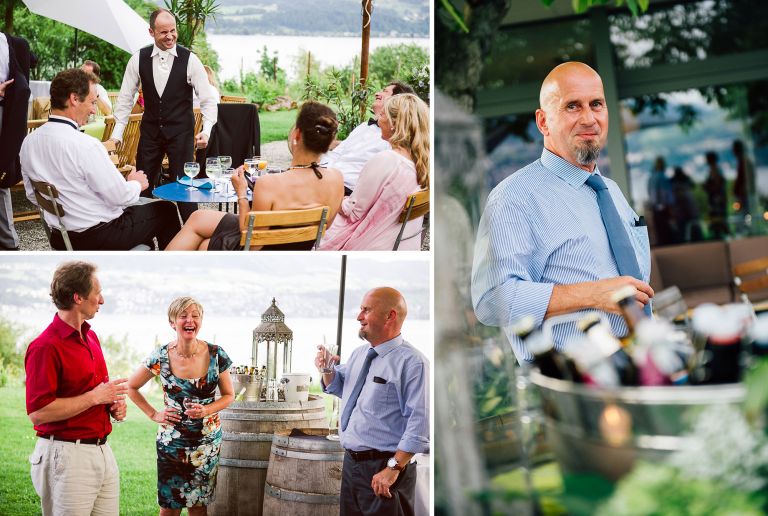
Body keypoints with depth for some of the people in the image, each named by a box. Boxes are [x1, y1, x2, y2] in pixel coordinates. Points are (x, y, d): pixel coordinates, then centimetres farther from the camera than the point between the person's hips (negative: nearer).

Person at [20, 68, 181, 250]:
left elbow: (33, 196, 9)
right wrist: (136, 183, 1)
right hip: (98, 237, -8)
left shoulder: (29, 142, -2)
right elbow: (120, 196, -20)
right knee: (166, 210, 14)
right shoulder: (85, 145, -26)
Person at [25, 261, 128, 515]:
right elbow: (38, 413, -22)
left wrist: (114, 404, 6)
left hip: (103, 452, 8)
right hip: (67, 457, -8)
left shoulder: (91, 337, 14)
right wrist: (95, 397, -17)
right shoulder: (45, 346, -15)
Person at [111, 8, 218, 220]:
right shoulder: (139, 59, -2)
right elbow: (125, 98, 5)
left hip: (181, 131, -3)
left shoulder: (189, 60, -8)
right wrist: (117, 134, 0)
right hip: (150, 131, 3)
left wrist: (206, 131, -20)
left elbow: (208, 100, -5)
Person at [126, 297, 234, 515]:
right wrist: (153, 414, -2)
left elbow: (228, 395, 4)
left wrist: (207, 410, -13)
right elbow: (131, 387, 6)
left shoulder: (216, 355, -7)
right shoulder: (161, 357, -8)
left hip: (208, 442, 1)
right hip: (172, 442, -1)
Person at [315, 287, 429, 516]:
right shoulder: (358, 354, 12)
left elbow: (419, 423, -21)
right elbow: (337, 387, 30)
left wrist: (393, 468, -23)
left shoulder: (412, 362, -15)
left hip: (383, 471, -8)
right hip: (351, 462, 8)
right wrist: (327, 369, 8)